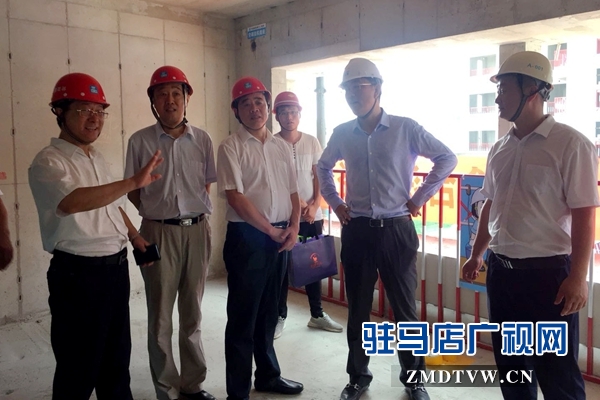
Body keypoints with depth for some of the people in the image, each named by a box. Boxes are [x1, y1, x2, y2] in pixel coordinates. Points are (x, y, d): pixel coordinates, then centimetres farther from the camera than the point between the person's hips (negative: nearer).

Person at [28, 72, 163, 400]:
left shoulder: (97, 158, 13)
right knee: (79, 365, 6)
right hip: (78, 273, -8)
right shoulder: (48, 163, -14)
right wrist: (134, 182, -40)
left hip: (116, 266, 8)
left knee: (117, 357, 20)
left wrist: (134, 236, 13)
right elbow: (72, 202, -34)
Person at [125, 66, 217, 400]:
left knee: (193, 313, 13)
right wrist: (158, 211, 0)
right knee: (161, 316, 7)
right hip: (159, 232, -1)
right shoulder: (140, 141, -2)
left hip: (197, 230, 2)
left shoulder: (202, 140, 2)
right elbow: (133, 191, 5)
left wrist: (196, 212, 2)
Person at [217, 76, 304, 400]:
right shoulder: (231, 147, -6)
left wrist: (292, 227, -3)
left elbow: (292, 192, 13)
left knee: (268, 312, 18)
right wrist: (271, 230, -11)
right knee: (243, 316, 2)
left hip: (280, 237, 6)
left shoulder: (281, 146, 11)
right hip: (247, 236, -6)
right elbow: (235, 196, -14)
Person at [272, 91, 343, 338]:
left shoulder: (312, 142, 5)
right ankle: (279, 316, 17)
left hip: (313, 215, 3)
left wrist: (314, 206, -7)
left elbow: (319, 177, 6)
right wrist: (295, 201, -15)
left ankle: (317, 315, 23)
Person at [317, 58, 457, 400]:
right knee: (358, 309, 11)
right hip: (356, 230, 3)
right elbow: (324, 168, 21)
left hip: (396, 229, -2)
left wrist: (419, 198, -3)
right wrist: (335, 202, 10)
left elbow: (447, 159, 1)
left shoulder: (405, 128, -5)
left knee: (404, 308, 8)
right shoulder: (342, 134, 4)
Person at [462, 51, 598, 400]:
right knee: (510, 363, 19)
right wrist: (477, 254, 19)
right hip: (501, 270, 6)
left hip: (548, 272, -6)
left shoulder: (571, 144, -11)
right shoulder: (500, 149, 8)